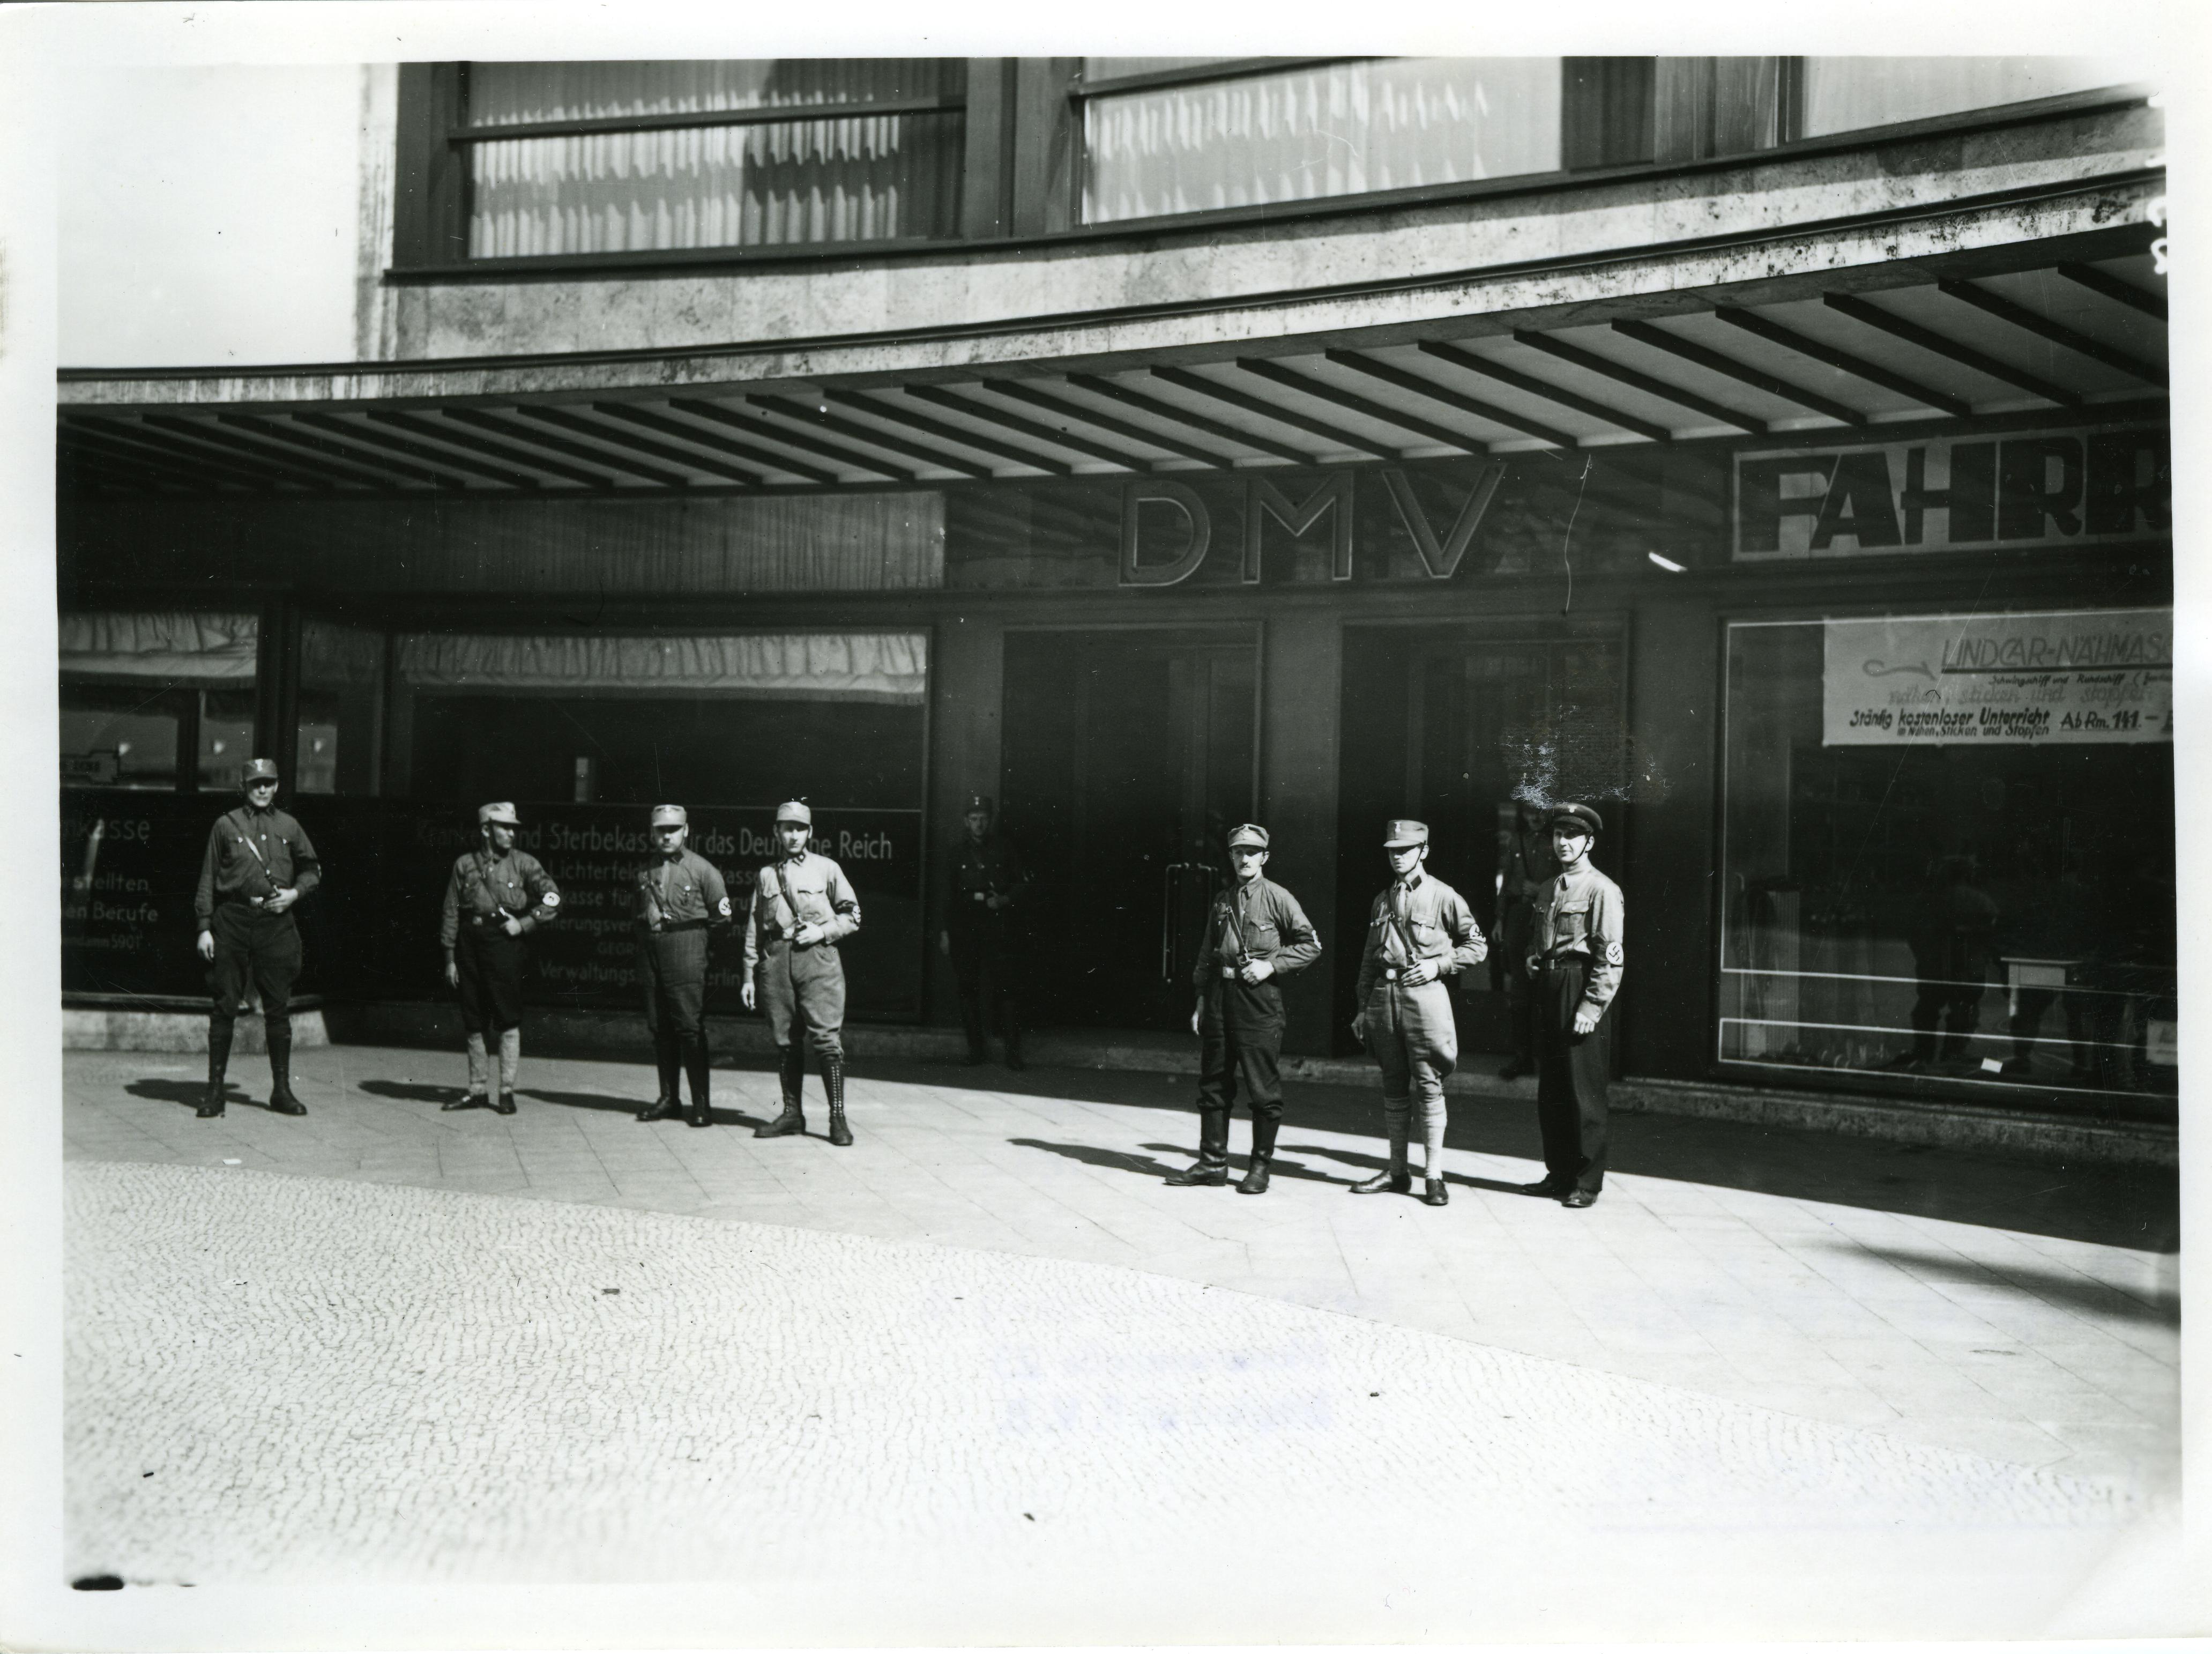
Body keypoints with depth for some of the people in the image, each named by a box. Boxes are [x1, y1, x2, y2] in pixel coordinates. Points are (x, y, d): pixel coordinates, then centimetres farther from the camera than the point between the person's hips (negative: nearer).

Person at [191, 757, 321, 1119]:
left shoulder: (289, 827, 11)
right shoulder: (226, 826, 5)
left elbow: (313, 869, 21)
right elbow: (208, 879, 5)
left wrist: (295, 892, 1)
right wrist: (205, 927, 0)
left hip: (275, 922, 2)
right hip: (233, 919, -2)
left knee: (278, 1007, 4)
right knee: (225, 1006, 0)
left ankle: (281, 1090, 12)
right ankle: (214, 1092, 7)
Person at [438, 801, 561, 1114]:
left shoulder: (523, 863, 3)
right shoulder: (464, 865, 7)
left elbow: (552, 897, 1)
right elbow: (451, 912, 8)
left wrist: (524, 923, -7)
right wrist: (450, 958, 4)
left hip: (504, 941, -2)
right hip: (470, 943, 2)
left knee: (508, 1022, -3)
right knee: (474, 1023, 8)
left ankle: (506, 1091, 4)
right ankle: (477, 1088, 19)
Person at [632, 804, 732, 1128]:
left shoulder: (702, 869, -1)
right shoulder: (645, 871, 13)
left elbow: (722, 916, 2)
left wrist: (698, 941, 4)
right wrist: (648, 938, 12)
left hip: (687, 954, -5)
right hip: (651, 955, 5)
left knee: (690, 1027, -8)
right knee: (659, 1028, 7)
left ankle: (701, 1104, -4)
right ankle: (669, 1098, 15)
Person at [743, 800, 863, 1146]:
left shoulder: (827, 869, 7)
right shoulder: (766, 875, 14)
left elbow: (852, 915, 8)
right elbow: (754, 929, 15)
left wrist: (822, 931, -8)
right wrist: (750, 975, 10)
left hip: (818, 959, -3)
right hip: (776, 961, 3)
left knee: (827, 1037, -10)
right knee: (784, 1040, 5)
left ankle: (838, 1117, -8)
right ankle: (792, 1114, 13)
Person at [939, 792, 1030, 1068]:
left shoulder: (1003, 848, 7)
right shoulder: (959, 852, 11)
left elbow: (1022, 883, 11)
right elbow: (949, 894, 14)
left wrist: (1004, 900, -8)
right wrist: (945, 931, 9)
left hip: (997, 928, -2)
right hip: (965, 929, 2)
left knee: (1004, 988, -9)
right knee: (968, 989, 3)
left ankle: (1013, 1051, -6)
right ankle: (975, 1048, 12)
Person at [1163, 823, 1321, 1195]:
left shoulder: (1278, 898, -1)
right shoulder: (1221, 902, 15)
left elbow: (1311, 945, -1)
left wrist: (1271, 965, -11)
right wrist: (1202, 1001, 13)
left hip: (1259, 999, -5)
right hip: (1219, 997, 5)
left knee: (1263, 1089, -1)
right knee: (1213, 1084, 8)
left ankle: (1260, 1167, 8)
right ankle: (1212, 1163, 15)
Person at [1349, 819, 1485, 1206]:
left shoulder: (1443, 897, -1)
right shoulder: (1382, 901, 15)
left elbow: (1477, 947, 3)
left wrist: (1437, 964, -9)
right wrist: (1363, 1008, 15)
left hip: (1423, 994, -5)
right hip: (1383, 995, 5)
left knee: (1429, 1085, -5)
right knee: (1393, 1087, 9)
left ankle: (1433, 1176, -2)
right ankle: (1397, 1172, 16)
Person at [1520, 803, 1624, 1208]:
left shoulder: (1602, 890, -7)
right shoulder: (1547, 889, 16)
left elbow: (1610, 958, -12)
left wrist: (1591, 1007, -18)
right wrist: (1532, 960, 10)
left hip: (1580, 989, -8)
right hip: (1548, 992, 8)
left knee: (1584, 1093, -3)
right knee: (1550, 1091, 12)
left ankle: (1587, 1184, 5)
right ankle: (1558, 1175, 22)